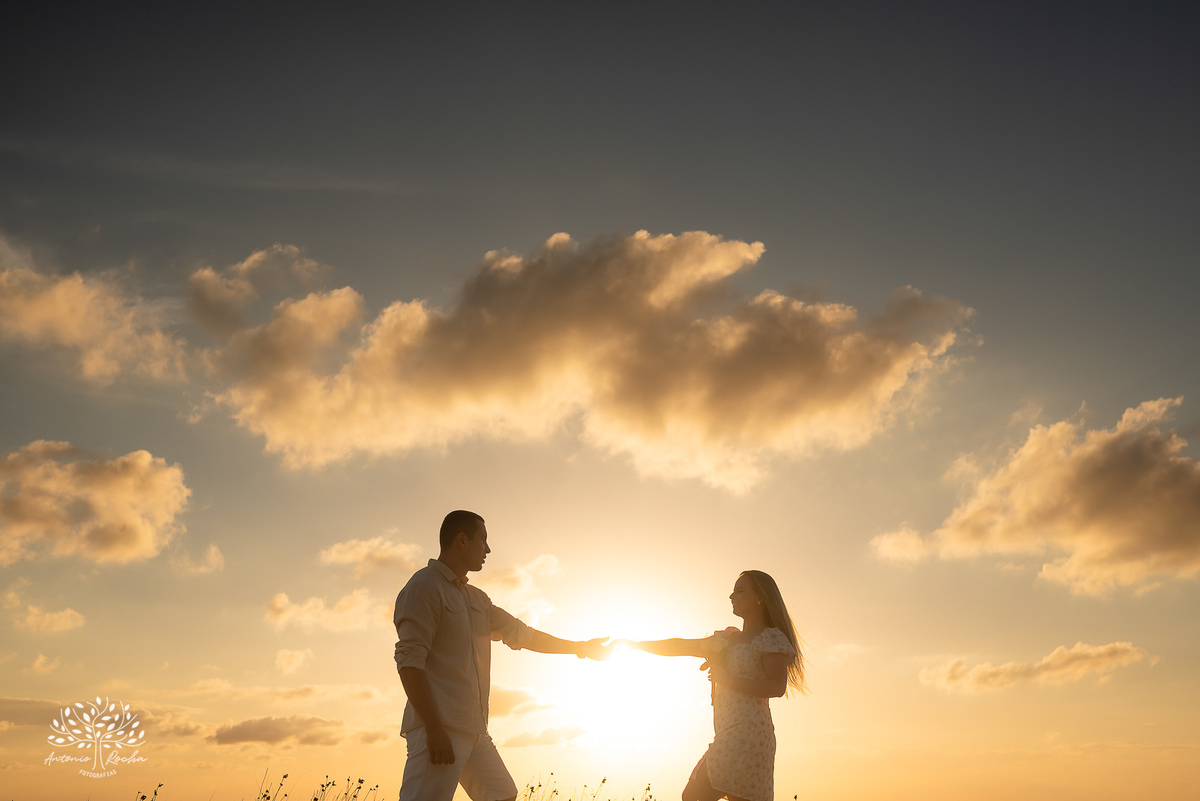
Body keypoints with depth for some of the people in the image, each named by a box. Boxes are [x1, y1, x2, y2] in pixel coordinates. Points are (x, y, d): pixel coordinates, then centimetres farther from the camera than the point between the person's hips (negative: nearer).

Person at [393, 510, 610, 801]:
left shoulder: (477, 599, 20)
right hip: (438, 729, -9)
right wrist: (434, 729, -21)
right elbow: (409, 661, -15)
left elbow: (520, 634, 26)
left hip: (474, 731, 9)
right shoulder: (424, 587, -8)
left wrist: (581, 647, 28)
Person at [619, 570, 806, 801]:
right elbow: (680, 647, 25)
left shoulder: (770, 637, 0)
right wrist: (635, 644, 21)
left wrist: (730, 680, -12)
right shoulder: (729, 639, 24)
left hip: (746, 732, -8)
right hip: (729, 735, 8)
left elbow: (778, 687, -12)